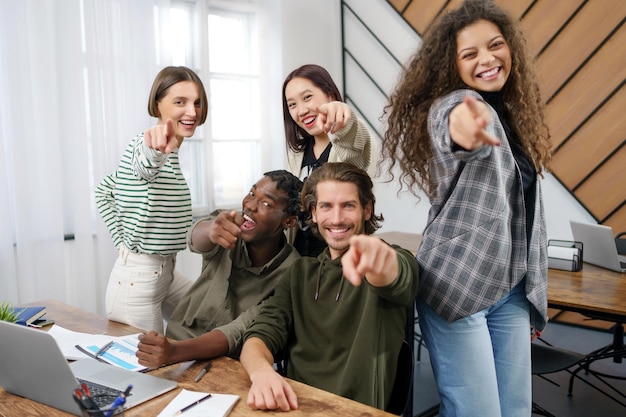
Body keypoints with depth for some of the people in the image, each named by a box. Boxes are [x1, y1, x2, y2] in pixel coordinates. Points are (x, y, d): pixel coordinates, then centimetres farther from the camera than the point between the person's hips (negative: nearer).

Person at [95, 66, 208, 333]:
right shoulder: (147, 146, -17)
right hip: (137, 281, -9)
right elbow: (144, 163, -43)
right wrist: (156, 149, -65)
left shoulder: (168, 154, 9)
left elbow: (104, 189, 16)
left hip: (165, 272, 9)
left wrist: (123, 239, 8)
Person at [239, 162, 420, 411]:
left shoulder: (395, 262, -3)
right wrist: (261, 371, -22)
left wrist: (377, 252, -50)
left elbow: (391, 278, -26)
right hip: (295, 405, 3)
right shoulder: (300, 273, 10)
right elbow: (261, 335, 0)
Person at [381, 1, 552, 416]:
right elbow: (451, 123, -37)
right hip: (458, 285, -7)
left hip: (512, 291, 7)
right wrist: (461, 125, -62)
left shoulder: (514, 116, 12)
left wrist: (535, 295, 19)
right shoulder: (454, 103, -9)